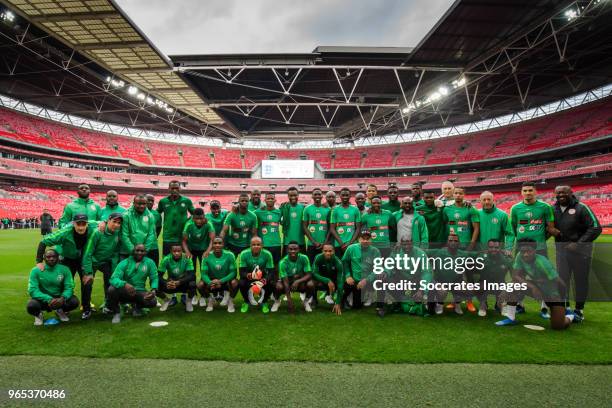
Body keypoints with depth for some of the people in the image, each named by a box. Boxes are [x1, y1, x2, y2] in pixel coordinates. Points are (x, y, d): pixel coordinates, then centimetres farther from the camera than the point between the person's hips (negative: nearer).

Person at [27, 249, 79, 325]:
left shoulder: (64, 269, -8)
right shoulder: (36, 270, -11)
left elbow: (69, 287, -11)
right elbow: (32, 290, -18)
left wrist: (63, 298, -34)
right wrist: (49, 299, -33)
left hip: (59, 299, 1)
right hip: (43, 299, -1)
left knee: (74, 301, -26)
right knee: (31, 306, -33)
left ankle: (60, 311, 10)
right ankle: (38, 314, 6)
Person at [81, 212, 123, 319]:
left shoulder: (118, 234, -16)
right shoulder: (97, 233, -27)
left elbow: (115, 254, -4)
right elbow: (88, 253, -22)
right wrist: (88, 273, -23)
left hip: (106, 262, 3)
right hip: (92, 261, -3)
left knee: (110, 282, -6)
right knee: (87, 284, -13)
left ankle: (107, 305, 18)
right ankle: (86, 310, 8)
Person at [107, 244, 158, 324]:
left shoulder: (150, 263, -4)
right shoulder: (124, 263, -9)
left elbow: (154, 278, -3)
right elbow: (114, 278, -21)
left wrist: (154, 290, -24)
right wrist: (124, 284, -43)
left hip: (139, 292, 1)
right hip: (124, 291, 0)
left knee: (152, 302, -28)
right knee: (112, 289, -32)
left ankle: (138, 306, 12)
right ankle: (116, 313, -3)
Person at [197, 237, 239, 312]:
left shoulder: (229, 255, -14)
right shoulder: (207, 256, -11)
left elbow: (233, 272, -16)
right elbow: (203, 273, -13)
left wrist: (221, 281, -31)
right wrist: (210, 283, -34)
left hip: (225, 281, -1)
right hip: (211, 282, 2)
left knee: (234, 282, -32)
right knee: (200, 284, -25)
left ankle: (230, 301, 0)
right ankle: (211, 300, 6)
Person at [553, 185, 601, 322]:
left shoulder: (581, 208, -10)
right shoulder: (553, 209, 3)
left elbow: (596, 228, -13)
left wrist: (579, 243, -20)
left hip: (580, 248, -3)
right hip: (561, 248, 4)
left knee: (581, 280, 7)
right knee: (562, 279, 7)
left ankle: (579, 309, 21)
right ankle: (565, 307, 19)